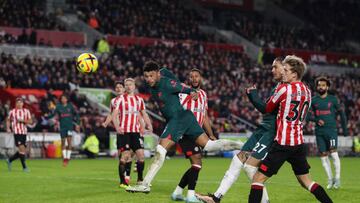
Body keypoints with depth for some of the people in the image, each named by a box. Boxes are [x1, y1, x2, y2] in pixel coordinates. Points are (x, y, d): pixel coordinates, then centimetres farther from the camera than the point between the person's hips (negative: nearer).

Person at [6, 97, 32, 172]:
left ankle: (10, 160, 29)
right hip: (17, 132, -4)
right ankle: (24, 167, -7)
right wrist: (8, 128, 2)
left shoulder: (26, 111, 7)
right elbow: (8, 120, 17)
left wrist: (23, 120, -14)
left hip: (24, 132, 4)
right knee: (22, 149, -13)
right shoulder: (12, 112, 3)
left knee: (22, 151, 8)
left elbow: (30, 121, 2)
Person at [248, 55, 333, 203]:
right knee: (306, 181, 18)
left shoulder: (284, 88, -12)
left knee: (258, 179, -3)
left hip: (283, 143, -7)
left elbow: (267, 109, 2)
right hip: (299, 143, 7)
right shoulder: (307, 91, 8)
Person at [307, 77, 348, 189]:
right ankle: (330, 179, 13)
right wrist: (316, 120, -14)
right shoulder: (313, 100, 9)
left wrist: (345, 128, 5)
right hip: (319, 132, 3)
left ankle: (337, 178, -3)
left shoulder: (333, 99, 3)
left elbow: (341, 113, 8)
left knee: (333, 153, -15)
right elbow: (309, 115, 7)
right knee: (323, 156, 2)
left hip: (331, 129, -3)